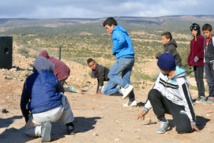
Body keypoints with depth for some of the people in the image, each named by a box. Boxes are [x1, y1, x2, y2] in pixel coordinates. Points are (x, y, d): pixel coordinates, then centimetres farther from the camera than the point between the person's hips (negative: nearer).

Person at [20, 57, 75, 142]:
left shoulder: (28, 80, 12)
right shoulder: (51, 76, 7)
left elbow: (23, 102, 16)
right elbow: (61, 90, 25)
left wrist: (27, 119, 29)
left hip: (38, 116, 0)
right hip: (56, 112, 0)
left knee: (28, 130, 27)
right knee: (63, 99, 31)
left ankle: (42, 128, -8)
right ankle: (70, 127, 28)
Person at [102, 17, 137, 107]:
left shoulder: (116, 31, -5)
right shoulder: (122, 31, 25)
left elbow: (122, 40, -25)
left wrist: (114, 50, -11)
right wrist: (116, 51, 11)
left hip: (123, 58, -9)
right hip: (130, 58, 9)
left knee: (111, 75, 0)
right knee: (125, 79, 9)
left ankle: (126, 86, -15)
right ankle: (132, 100, 4)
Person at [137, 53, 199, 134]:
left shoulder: (180, 81, -25)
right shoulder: (162, 75, -5)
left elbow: (187, 101, -22)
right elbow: (155, 90, 4)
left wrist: (192, 122, -18)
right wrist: (146, 109, 3)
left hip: (179, 107, -6)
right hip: (167, 103, 6)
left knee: (183, 128, -31)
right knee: (152, 93, -23)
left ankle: (180, 119, 7)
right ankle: (163, 122, -11)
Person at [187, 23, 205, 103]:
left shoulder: (202, 39, -9)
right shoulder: (192, 41, 16)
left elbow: (203, 50, -16)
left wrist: (198, 57, -23)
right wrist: (189, 61, 15)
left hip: (200, 62, -8)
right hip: (194, 63, 8)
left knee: (199, 78, -10)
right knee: (197, 79, 11)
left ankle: (202, 96, -4)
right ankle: (199, 95, 18)